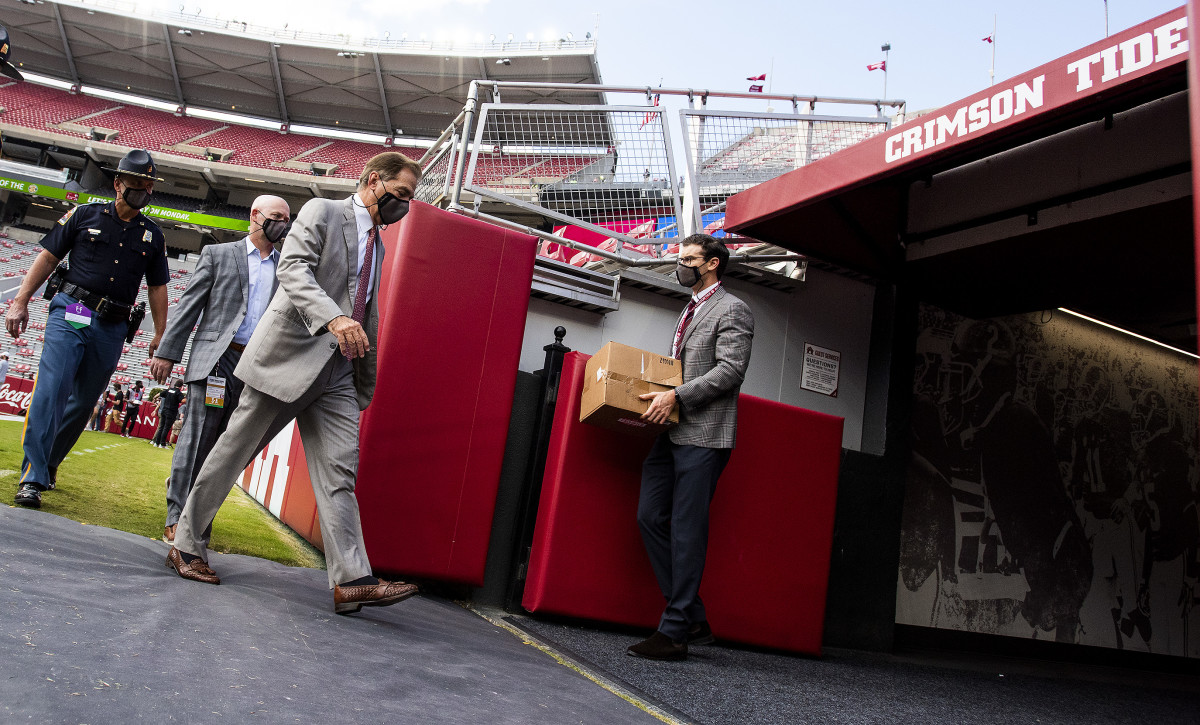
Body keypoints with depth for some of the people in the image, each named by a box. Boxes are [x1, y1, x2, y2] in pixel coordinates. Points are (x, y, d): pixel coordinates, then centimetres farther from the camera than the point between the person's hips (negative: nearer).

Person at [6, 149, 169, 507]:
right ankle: (33, 478, -17)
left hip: (113, 328, 3)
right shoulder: (85, 215, 8)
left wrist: (160, 335, 10)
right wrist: (20, 301, -2)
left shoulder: (152, 235, 13)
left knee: (83, 401, 7)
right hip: (71, 314, -2)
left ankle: (49, 463, 26)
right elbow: (48, 258, 7)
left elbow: (157, 287, 16)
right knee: (52, 389, -16)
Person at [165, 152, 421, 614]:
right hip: (290, 355, -6)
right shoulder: (322, 212, 0)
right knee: (233, 451, 5)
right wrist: (333, 318, -32)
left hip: (337, 373, 6)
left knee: (339, 470, -4)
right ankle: (186, 545, 22)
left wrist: (366, 384, 23)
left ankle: (351, 580, -9)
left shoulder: (377, 246, 21)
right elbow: (293, 268, -16)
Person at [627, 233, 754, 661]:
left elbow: (730, 370, -14)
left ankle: (675, 632, 0)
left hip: (703, 436, -9)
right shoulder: (690, 312, 24)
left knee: (686, 530, -7)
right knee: (651, 517, 4)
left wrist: (677, 396, -20)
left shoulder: (732, 310, -3)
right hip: (672, 431, 9)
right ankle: (693, 618, 13)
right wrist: (657, 394, 11)